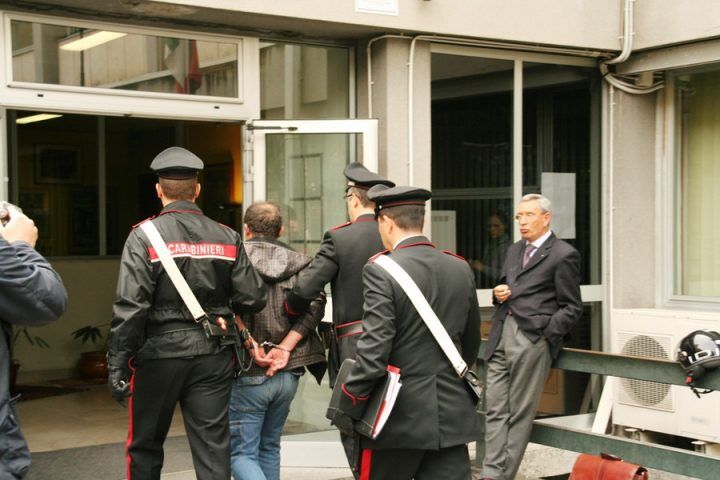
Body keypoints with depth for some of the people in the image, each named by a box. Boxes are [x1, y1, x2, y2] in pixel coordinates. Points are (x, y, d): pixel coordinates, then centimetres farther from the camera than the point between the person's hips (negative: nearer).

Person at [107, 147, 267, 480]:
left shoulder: (144, 236, -8)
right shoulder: (227, 237, 2)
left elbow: (130, 307, -14)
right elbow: (252, 299, 0)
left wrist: (117, 365, -9)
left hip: (159, 354, -2)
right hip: (212, 357, 2)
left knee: (145, 447, 14)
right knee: (213, 449, 5)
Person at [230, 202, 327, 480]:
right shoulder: (299, 264, 10)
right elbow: (315, 304, -7)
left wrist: (250, 344, -16)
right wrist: (285, 348, -11)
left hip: (247, 374, -4)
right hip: (288, 374, 4)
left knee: (242, 453, 3)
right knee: (269, 447, 20)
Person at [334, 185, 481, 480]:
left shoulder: (381, 271, -13)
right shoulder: (461, 269, 5)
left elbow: (374, 350, -18)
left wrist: (348, 405, -9)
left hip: (400, 416, -4)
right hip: (452, 417, 5)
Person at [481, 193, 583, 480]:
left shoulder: (563, 255, -3)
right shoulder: (515, 250, 20)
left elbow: (571, 308, -3)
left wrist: (545, 333, -14)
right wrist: (500, 294, 6)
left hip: (533, 339, -7)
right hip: (502, 336, 7)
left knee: (520, 413, -2)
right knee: (495, 411, 3)